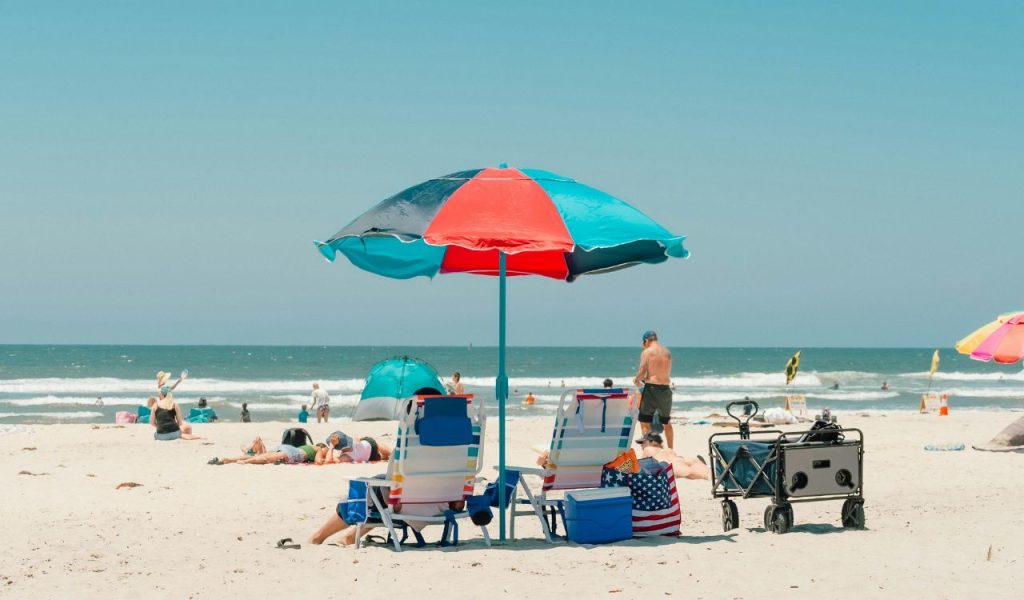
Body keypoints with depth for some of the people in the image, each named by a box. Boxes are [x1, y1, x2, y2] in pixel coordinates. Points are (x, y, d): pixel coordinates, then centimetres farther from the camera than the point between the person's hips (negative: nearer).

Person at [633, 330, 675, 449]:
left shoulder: (646, 352, -5)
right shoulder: (667, 352, 11)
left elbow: (642, 372, -11)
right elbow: (668, 373, 13)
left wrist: (636, 380, 11)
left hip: (651, 388, -6)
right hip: (665, 388, 6)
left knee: (644, 421, 1)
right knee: (666, 421, 19)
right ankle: (670, 450, 27)